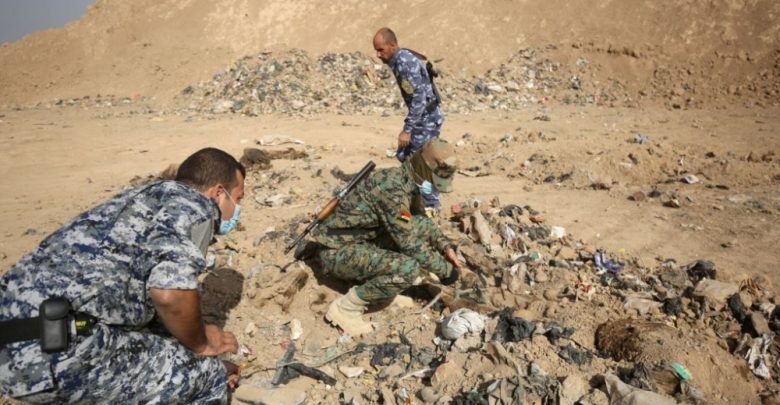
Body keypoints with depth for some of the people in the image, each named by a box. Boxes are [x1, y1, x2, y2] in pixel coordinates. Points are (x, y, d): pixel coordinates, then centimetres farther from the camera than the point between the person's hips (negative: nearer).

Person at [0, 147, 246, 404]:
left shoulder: (150, 200, 25)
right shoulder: (194, 203, -3)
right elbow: (170, 294, -21)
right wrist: (201, 344, 0)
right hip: (54, 349, -10)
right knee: (206, 376, 0)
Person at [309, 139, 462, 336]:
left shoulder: (408, 181, 2)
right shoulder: (393, 188, -27)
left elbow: (421, 220, 21)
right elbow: (410, 244, -23)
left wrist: (445, 246, 8)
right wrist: (445, 270, -11)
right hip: (338, 251, -9)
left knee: (423, 225, 4)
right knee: (410, 269, -29)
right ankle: (346, 307, -12)